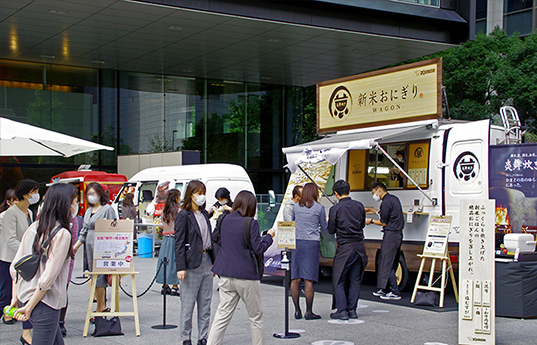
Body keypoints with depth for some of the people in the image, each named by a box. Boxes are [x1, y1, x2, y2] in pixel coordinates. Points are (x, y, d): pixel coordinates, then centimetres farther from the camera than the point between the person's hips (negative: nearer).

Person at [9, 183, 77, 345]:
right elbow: (48, 277, -17)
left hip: (25, 297, 8)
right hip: (45, 302, -8)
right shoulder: (62, 234, -14)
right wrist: (29, 307, -11)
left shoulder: (34, 227, 7)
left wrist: (16, 298, 14)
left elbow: (15, 267, 10)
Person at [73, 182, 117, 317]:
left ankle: (100, 308, 1)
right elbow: (84, 230, 22)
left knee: (99, 277, -7)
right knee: (93, 274, 7)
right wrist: (76, 245, 14)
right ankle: (102, 306, 14)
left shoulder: (107, 209, -5)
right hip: (90, 246, 8)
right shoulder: (88, 211, 18)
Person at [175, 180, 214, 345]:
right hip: (192, 263, -6)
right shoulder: (183, 215, -6)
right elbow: (179, 243, -10)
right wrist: (180, 267, -16)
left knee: (205, 304, 9)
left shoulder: (204, 214, 13)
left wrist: (214, 262, 15)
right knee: (188, 304, 0)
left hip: (206, 261, 7)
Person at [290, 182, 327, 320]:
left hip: (296, 242, 3)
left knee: (295, 278, 6)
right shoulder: (319, 208, -1)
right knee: (309, 279, -2)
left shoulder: (296, 206, 7)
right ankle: (309, 312, 0)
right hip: (312, 243, -3)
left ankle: (297, 310, 8)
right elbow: (324, 228, 7)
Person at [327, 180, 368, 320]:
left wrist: (329, 221, 15)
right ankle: (352, 310, 14)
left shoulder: (335, 209, -10)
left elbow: (331, 231, -4)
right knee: (355, 280, 12)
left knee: (338, 281, 4)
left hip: (344, 248, -4)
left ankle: (341, 311, -1)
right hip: (359, 247, 4)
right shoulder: (359, 206, 2)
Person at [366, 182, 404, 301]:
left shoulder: (386, 202, -15)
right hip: (398, 234, 10)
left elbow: (384, 222, -13)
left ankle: (394, 292, -7)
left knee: (387, 263, -6)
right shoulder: (394, 199, 15)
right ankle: (384, 289, 20)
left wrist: (371, 221, 2)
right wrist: (371, 210, 32)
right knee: (391, 264, 14)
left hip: (390, 235, -10)